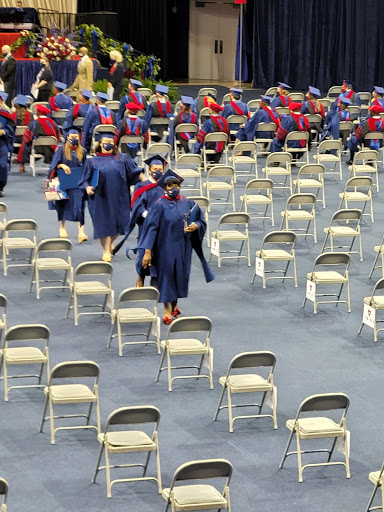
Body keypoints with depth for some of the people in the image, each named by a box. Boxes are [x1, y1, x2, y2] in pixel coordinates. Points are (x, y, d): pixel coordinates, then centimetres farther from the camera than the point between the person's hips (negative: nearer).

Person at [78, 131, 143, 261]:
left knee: (118, 223, 6)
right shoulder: (92, 161, 5)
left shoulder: (122, 159, 9)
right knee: (104, 223, -1)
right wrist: (87, 187, -15)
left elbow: (135, 173, 9)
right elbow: (85, 180, 4)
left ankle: (109, 242, 35)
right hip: (100, 198, -2)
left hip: (118, 197, 2)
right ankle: (106, 250, 14)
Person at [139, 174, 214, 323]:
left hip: (183, 247, 4)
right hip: (165, 247, -4)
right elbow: (151, 228, -12)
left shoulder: (188, 204, 3)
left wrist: (195, 226, -14)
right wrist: (147, 251, -19)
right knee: (166, 275, 0)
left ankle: (174, 305, 34)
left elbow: (201, 221, 11)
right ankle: (167, 309, 12)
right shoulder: (159, 205, -9)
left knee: (180, 275, 12)